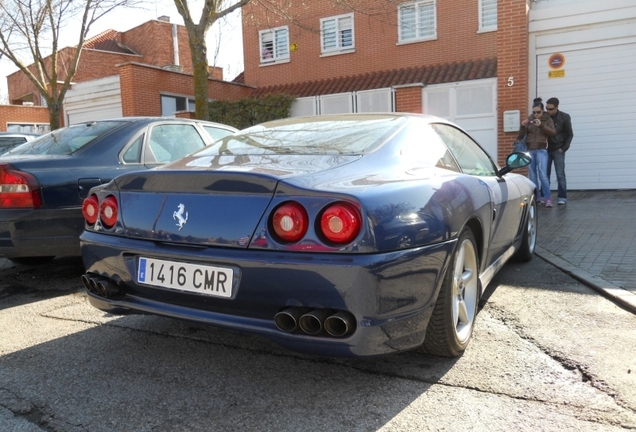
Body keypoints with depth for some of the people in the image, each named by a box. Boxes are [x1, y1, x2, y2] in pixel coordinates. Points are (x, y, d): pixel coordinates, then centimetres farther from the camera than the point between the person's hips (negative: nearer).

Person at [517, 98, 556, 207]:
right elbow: (520, 136, 8)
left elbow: (553, 132, -10)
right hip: (529, 150, 3)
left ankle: (547, 198, -9)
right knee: (533, 176, 3)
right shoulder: (529, 120, 11)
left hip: (541, 150, -3)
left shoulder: (547, 120, 6)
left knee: (543, 175, -14)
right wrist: (523, 126, -10)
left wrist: (541, 125, -23)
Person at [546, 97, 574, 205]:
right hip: (546, 150, 2)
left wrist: (564, 148, -8)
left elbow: (569, 134, 0)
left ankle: (562, 197, 4)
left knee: (560, 175, 0)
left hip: (558, 150, -2)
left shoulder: (564, 117, -4)